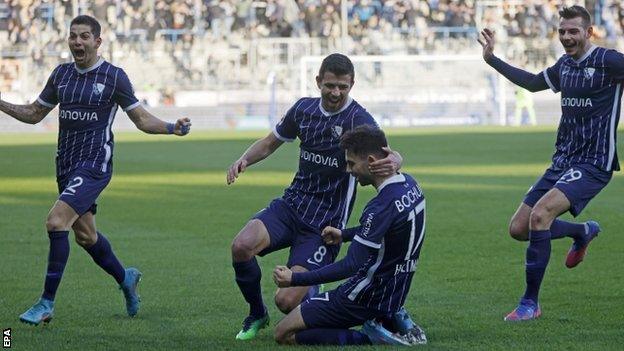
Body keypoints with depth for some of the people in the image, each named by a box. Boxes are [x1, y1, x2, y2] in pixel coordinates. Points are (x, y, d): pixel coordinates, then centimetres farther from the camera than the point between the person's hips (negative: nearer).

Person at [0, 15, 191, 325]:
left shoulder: (114, 76, -5)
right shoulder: (61, 74, 9)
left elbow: (141, 119, 0)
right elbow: (34, 114, 18)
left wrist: (172, 128, -17)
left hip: (94, 163, -6)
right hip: (66, 165, 6)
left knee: (56, 221, -21)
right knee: (85, 235, 15)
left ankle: (47, 303, -15)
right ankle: (125, 278, 40)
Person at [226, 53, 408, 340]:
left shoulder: (359, 120, -13)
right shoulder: (304, 109, 4)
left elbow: (384, 152, -28)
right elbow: (271, 143, 19)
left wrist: (393, 161, -54)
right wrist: (244, 159, -2)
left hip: (325, 224, -4)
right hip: (292, 205, 4)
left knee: (287, 301, -15)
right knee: (242, 246, -25)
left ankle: (312, 295, 25)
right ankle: (257, 315, 4)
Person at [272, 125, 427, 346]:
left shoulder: (382, 207, -27)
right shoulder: (409, 184, 1)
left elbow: (351, 266, -28)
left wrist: (294, 279, -24)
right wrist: (344, 235, 22)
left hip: (366, 299, -9)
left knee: (285, 334, -3)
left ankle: (371, 337, -10)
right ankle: (392, 321, 9)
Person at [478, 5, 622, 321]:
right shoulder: (564, 65, 11)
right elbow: (533, 83, 30)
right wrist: (492, 59, 32)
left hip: (593, 164, -8)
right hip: (562, 161, 8)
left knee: (539, 215, -27)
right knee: (518, 229, 5)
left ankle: (530, 303, -15)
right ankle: (583, 232, 32)